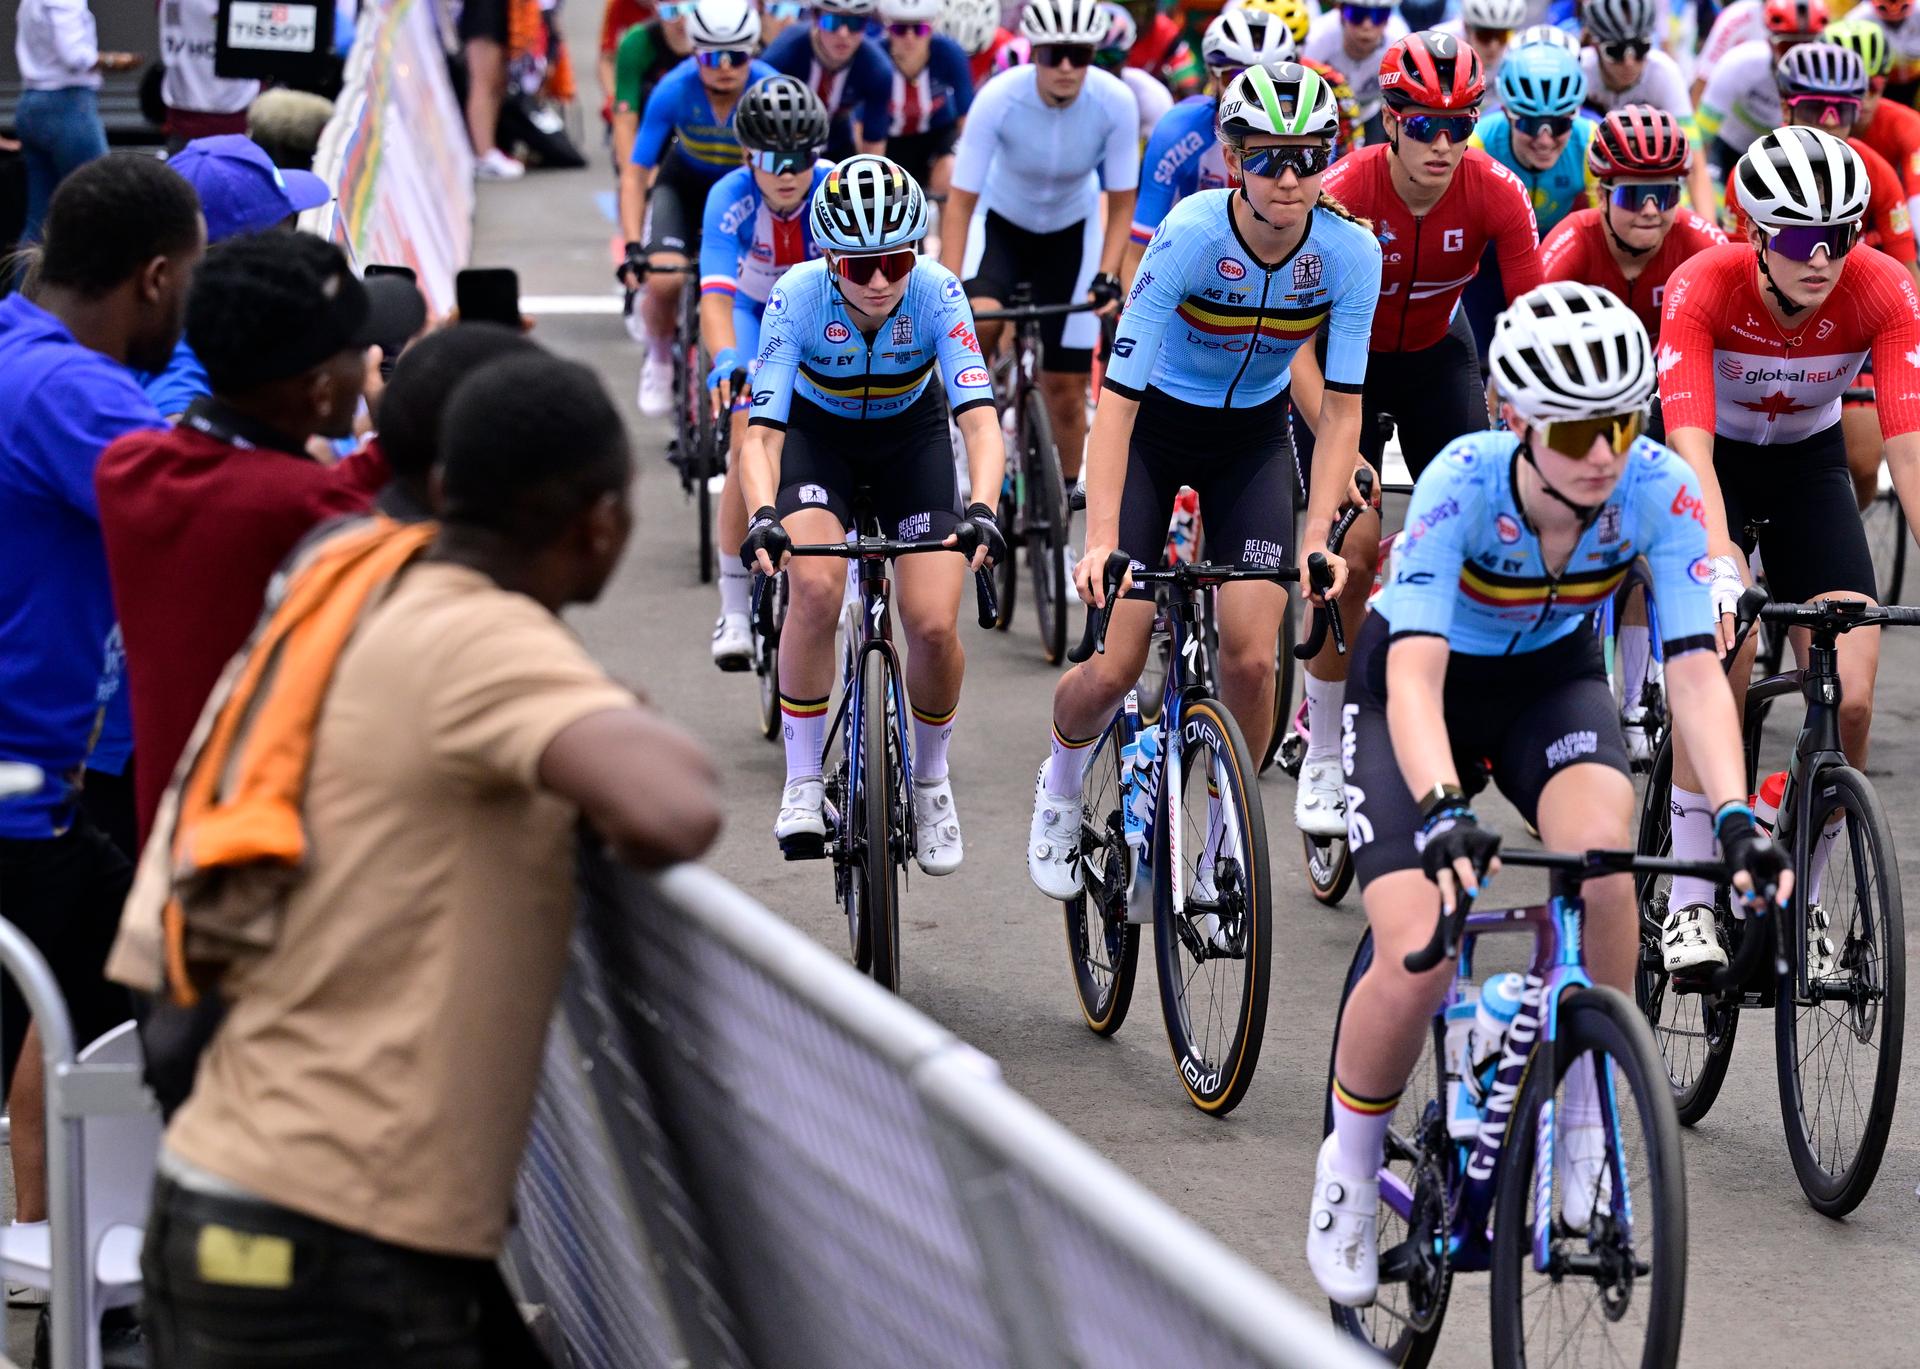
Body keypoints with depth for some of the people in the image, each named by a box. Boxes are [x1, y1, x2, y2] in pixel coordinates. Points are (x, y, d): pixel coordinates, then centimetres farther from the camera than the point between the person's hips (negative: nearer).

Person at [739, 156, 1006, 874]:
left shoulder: (936, 292, -29)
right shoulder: (798, 296, -30)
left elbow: (980, 419, -35)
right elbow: (761, 434, -34)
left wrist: (982, 510, -54)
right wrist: (763, 517, -53)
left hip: (911, 437, 1)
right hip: (818, 433, -1)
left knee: (934, 624, -15)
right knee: (815, 583, -29)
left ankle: (930, 780, 14)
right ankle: (803, 783, -14)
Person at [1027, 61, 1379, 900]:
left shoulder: (1350, 251, -22)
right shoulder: (1191, 235, -30)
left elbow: (1342, 407, -17)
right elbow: (1118, 397, -32)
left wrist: (1317, 537, -28)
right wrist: (1101, 541, -40)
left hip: (1253, 438, 2)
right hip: (1155, 429, -2)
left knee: (1251, 657, -15)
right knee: (1118, 666, -8)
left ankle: (1225, 842, 7)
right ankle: (1060, 784, 26)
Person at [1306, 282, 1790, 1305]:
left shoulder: (1659, 490, -26)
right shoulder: (1463, 482, -34)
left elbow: (1695, 669, -29)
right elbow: (1415, 670, -43)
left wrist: (1737, 817, -45)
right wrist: (1444, 812, -60)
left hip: (1551, 676, 2)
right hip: (1423, 687, -2)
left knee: (1601, 854, -32)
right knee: (1417, 959, -20)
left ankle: (1587, 1124, -11)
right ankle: (1350, 1164, 10)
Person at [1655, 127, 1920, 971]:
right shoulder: (1704, 287, -31)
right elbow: (1689, 443, -39)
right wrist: (1720, 568, -54)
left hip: (1809, 464, 3)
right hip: (1712, 465, -3)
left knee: (1851, 697, -12)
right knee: (1720, 648, -29)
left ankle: (1799, 902, 10)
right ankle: (1689, 902, -20)